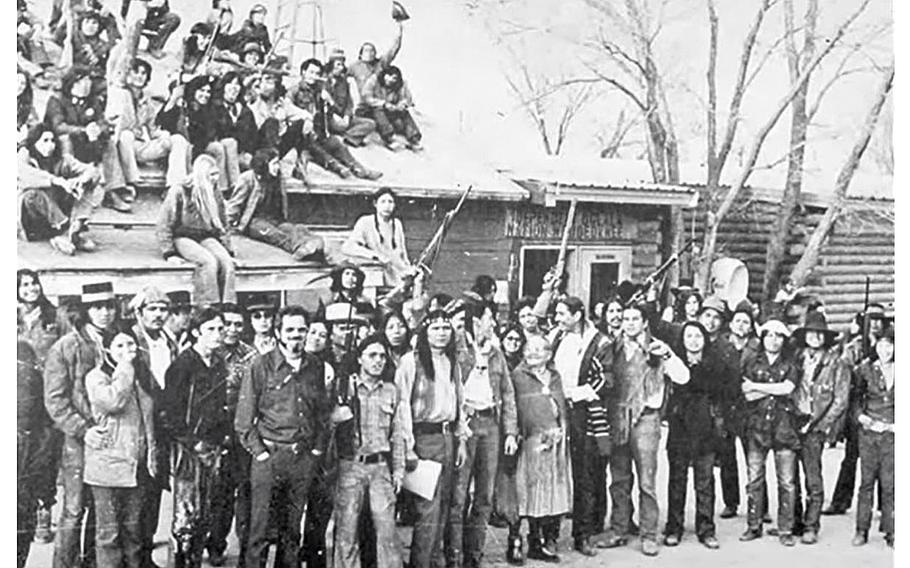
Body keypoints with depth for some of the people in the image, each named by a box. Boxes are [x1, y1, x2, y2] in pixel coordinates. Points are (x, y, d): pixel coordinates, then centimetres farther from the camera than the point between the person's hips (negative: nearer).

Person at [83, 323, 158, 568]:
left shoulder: (142, 375, 14)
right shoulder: (96, 377, -4)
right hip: (107, 463, -5)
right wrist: (125, 367, -14)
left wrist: (152, 456, 12)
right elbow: (112, 401, -24)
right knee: (109, 531, -3)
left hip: (137, 464, 5)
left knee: (133, 528, 11)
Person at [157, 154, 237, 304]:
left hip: (206, 238, 5)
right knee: (209, 261, -34)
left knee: (226, 262, -27)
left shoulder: (215, 196, 13)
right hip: (183, 238, -5)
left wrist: (229, 251, 9)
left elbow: (222, 227, 21)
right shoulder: (179, 192, -5)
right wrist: (169, 253, -13)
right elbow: (164, 225, -5)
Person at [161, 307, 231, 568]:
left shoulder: (219, 364, 12)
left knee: (204, 514, 10)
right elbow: (170, 410, -11)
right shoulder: (183, 364, -9)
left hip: (212, 446, 7)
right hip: (188, 447, -7)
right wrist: (192, 442, -12)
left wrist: (224, 437, 7)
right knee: (186, 512, -6)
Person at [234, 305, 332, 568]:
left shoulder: (315, 366, 7)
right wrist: (258, 451, -8)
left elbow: (323, 410, 15)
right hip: (269, 456, -3)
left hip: (304, 457, 4)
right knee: (260, 525, -1)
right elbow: (243, 418, -4)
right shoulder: (262, 366, -4)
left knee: (292, 526, 11)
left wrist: (318, 447, 8)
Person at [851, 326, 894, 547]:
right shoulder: (865, 369, 4)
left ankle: (890, 532, 7)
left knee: (889, 484, -2)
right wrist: (860, 415, -5)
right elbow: (855, 397, 11)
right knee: (867, 481, 3)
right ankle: (862, 530, 10)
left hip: (891, 432, 0)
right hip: (869, 431, 1)